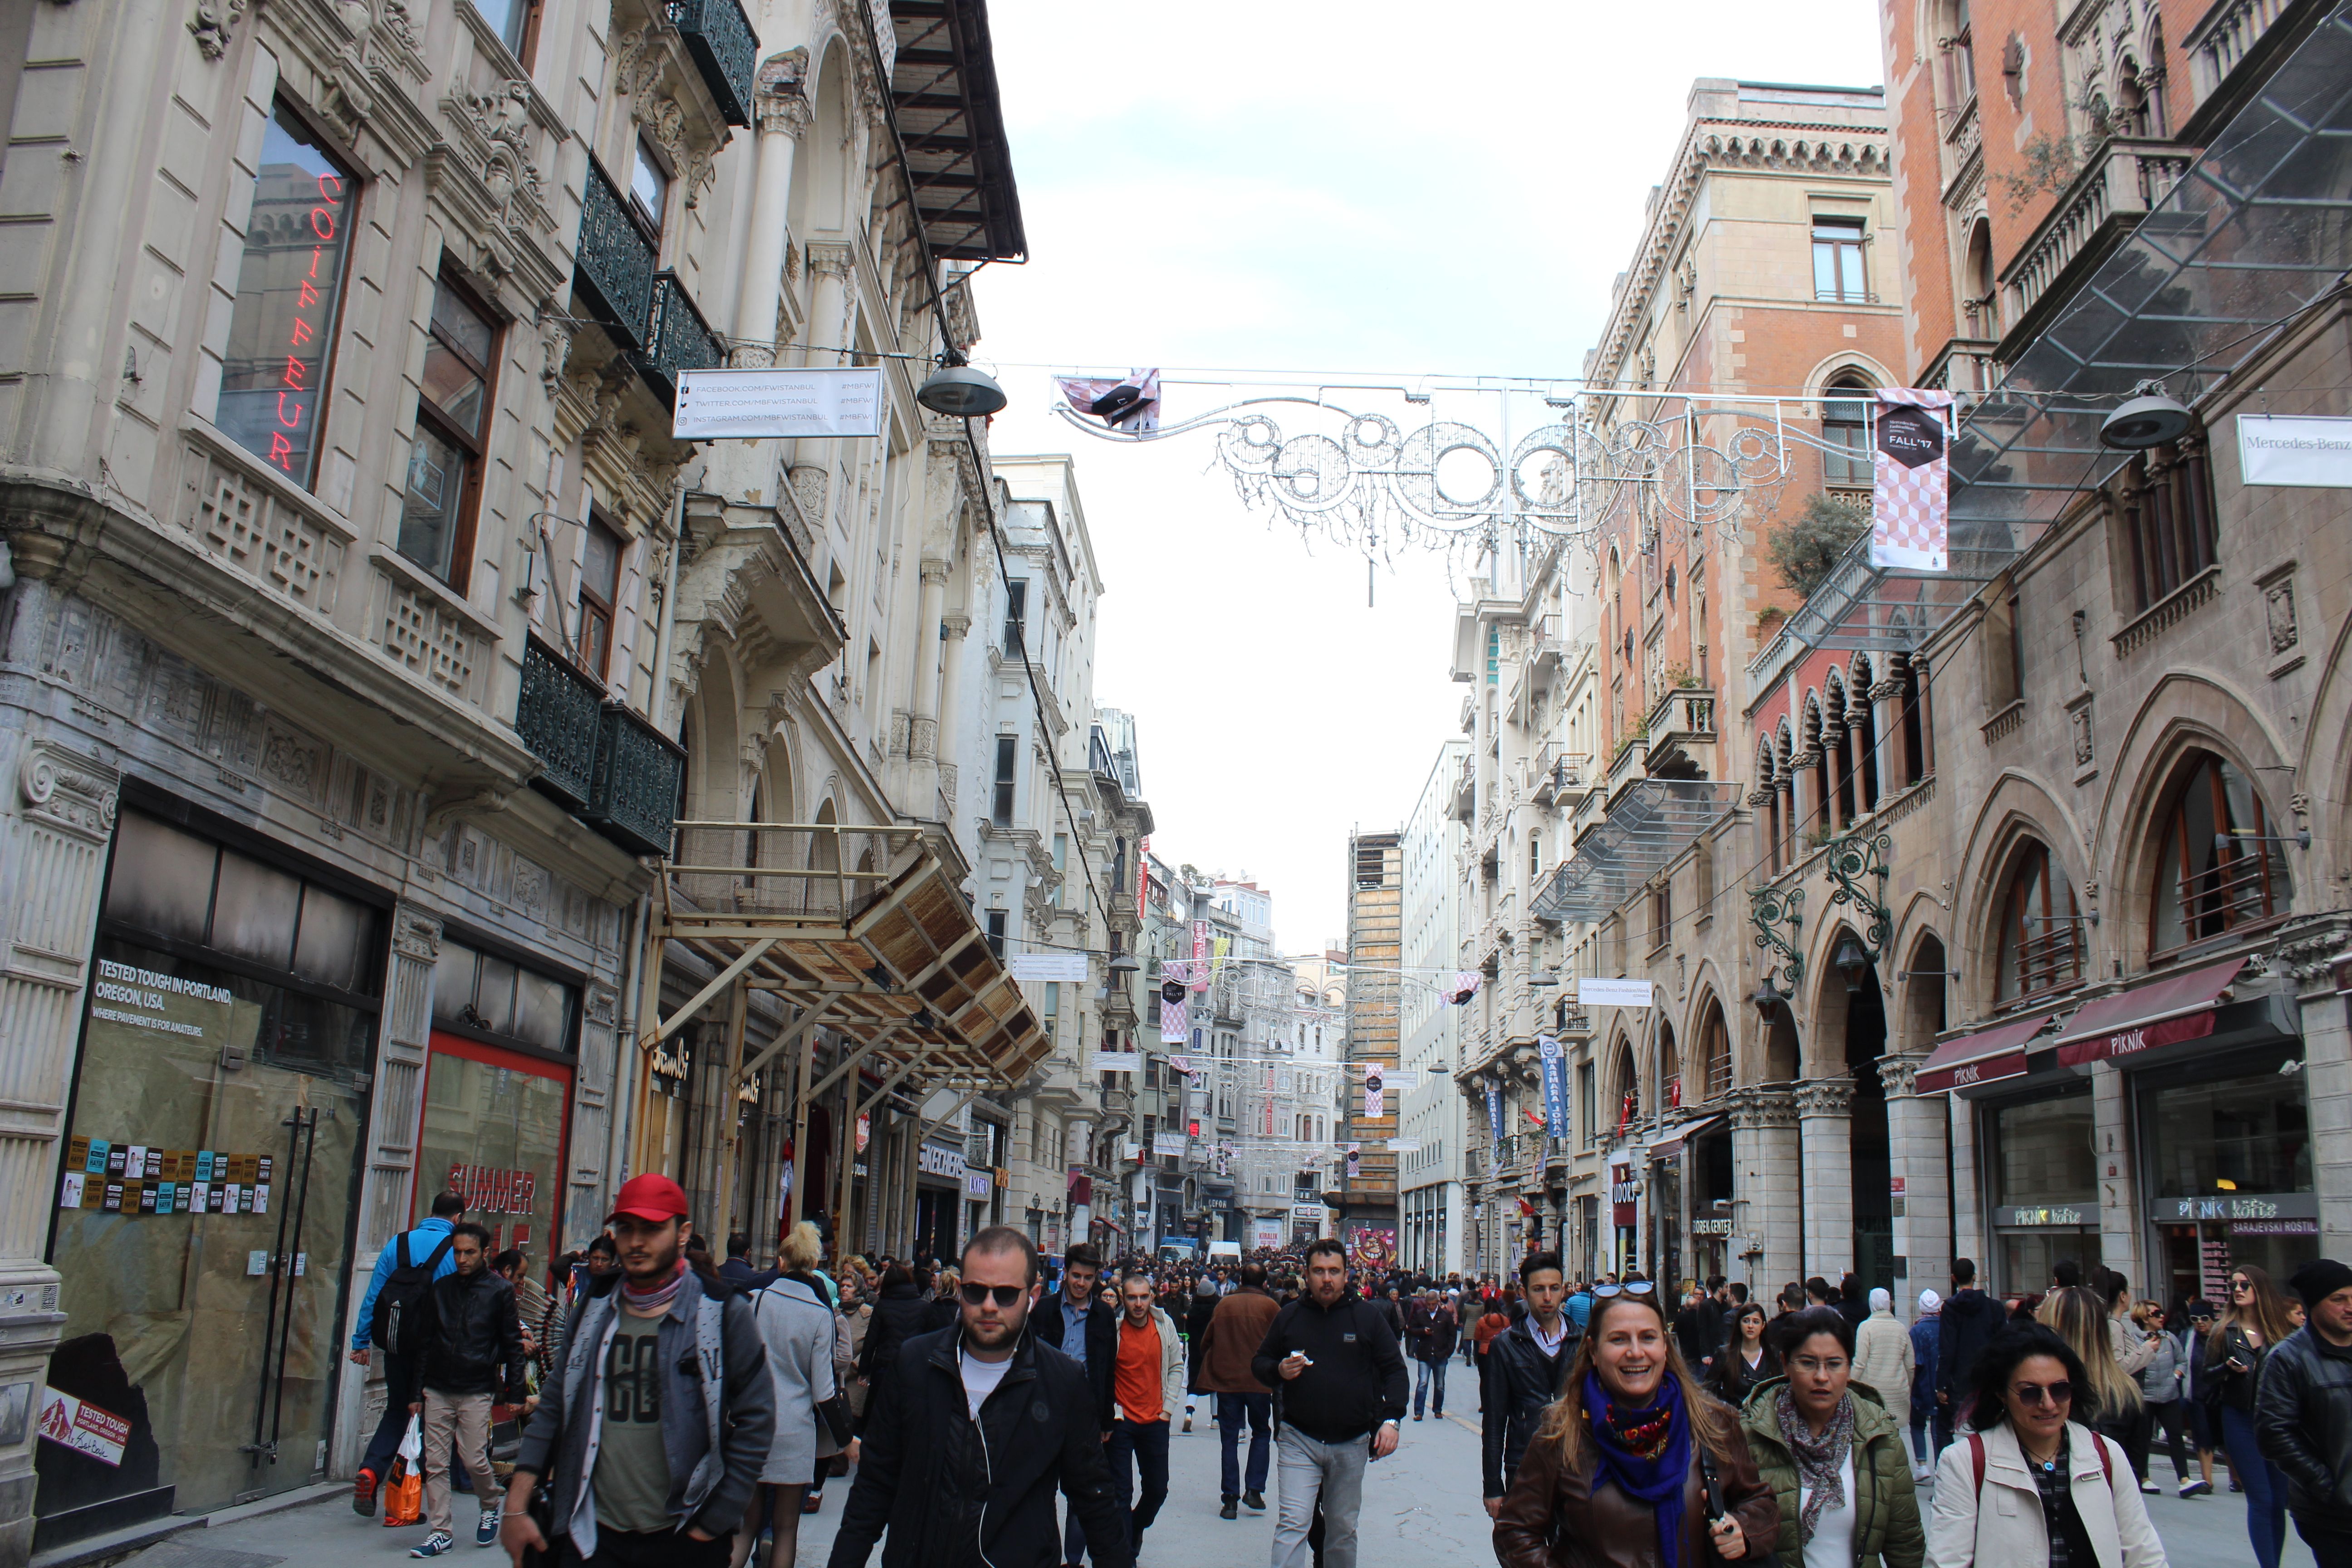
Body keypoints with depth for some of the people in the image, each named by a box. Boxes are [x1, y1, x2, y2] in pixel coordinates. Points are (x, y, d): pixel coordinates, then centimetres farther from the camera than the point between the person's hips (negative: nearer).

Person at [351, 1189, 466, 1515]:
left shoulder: (398, 1244, 4)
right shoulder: (455, 1251, -8)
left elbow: (373, 1295, 4)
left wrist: (361, 1340, 9)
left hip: (395, 1346, 3)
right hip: (432, 1349, -3)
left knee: (396, 1410, 19)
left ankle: (370, 1471, -2)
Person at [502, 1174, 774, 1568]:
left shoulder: (722, 1313, -6)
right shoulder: (593, 1309, 6)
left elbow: (755, 1421, -6)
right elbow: (554, 1407, 9)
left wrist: (713, 1523, -7)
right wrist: (517, 1507, 3)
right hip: (592, 1536, 3)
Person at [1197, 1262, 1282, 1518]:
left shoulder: (1224, 1304, 3)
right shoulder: (1270, 1306, -3)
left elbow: (1207, 1342, 7)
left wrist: (1211, 1370, 22)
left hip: (1226, 1380, 1)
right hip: (1259, 1382, -1)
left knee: (1229, 1439, 6)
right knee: (1261, 1433, 16)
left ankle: (1230, 1499, 3)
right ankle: (1254, 1490, 6)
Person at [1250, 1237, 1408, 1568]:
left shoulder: (1368, 1316, 1)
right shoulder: (1289, 1317, 3)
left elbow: (1395, 1369, 4)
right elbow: (1259, 1363, 12)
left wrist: (1391, 1419, -9)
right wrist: (1278, 1370, -11)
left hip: (1351, 1444, 1)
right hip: (1299, 1439, 0)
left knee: (1343, 1529, 12)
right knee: (1293, 1522, -11)